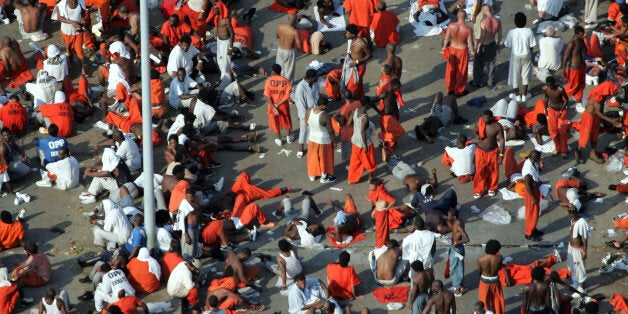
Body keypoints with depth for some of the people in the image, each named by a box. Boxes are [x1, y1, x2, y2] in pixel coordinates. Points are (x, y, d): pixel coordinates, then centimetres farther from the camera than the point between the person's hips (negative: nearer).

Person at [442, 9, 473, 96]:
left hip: (452, 49, 2)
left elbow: (446, 39, -9)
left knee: (451, 69, 22)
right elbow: (470, 43, -16)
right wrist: (472, 51, 5)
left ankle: (450, 89, 39)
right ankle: (459, 91, 34)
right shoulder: (468, 29, -27)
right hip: (462, 51, -2)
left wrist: (444, 48, 9)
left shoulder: (451, 26, -21)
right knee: (461, 71, 18)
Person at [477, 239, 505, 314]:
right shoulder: (499, 258, -27)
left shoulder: (480, 259, -27)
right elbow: (500, 268, -7)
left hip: (485, 280, 0)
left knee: (485, 299, 22)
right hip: (495, 280, 0)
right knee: (497, 299, 24)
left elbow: (479, 270, -8)